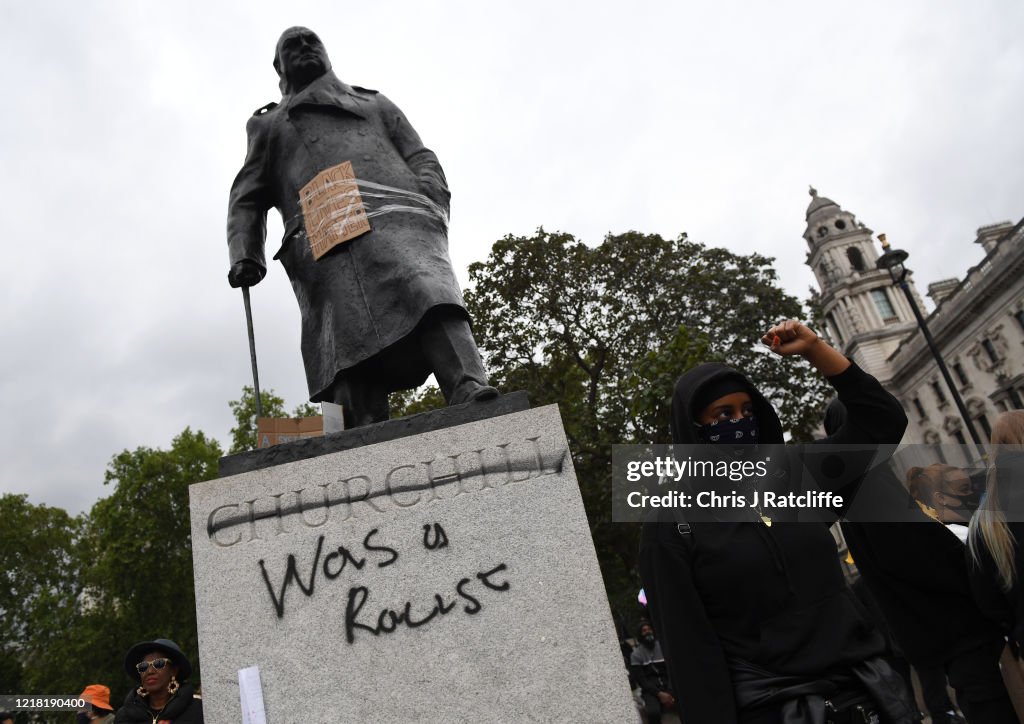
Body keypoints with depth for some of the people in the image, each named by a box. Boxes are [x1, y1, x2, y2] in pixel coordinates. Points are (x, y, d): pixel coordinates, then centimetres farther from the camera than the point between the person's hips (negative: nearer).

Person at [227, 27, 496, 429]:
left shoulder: (376, 104, 37)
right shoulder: (268, 125, 35)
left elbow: (422, 159, 24)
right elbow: (247, 199, 25)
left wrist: (432, 201, 0)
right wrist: (245, 255, 5)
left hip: (396, 217, 0)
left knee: (429, 293, -30)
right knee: (348, 337, -20)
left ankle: (470, 395, -47)